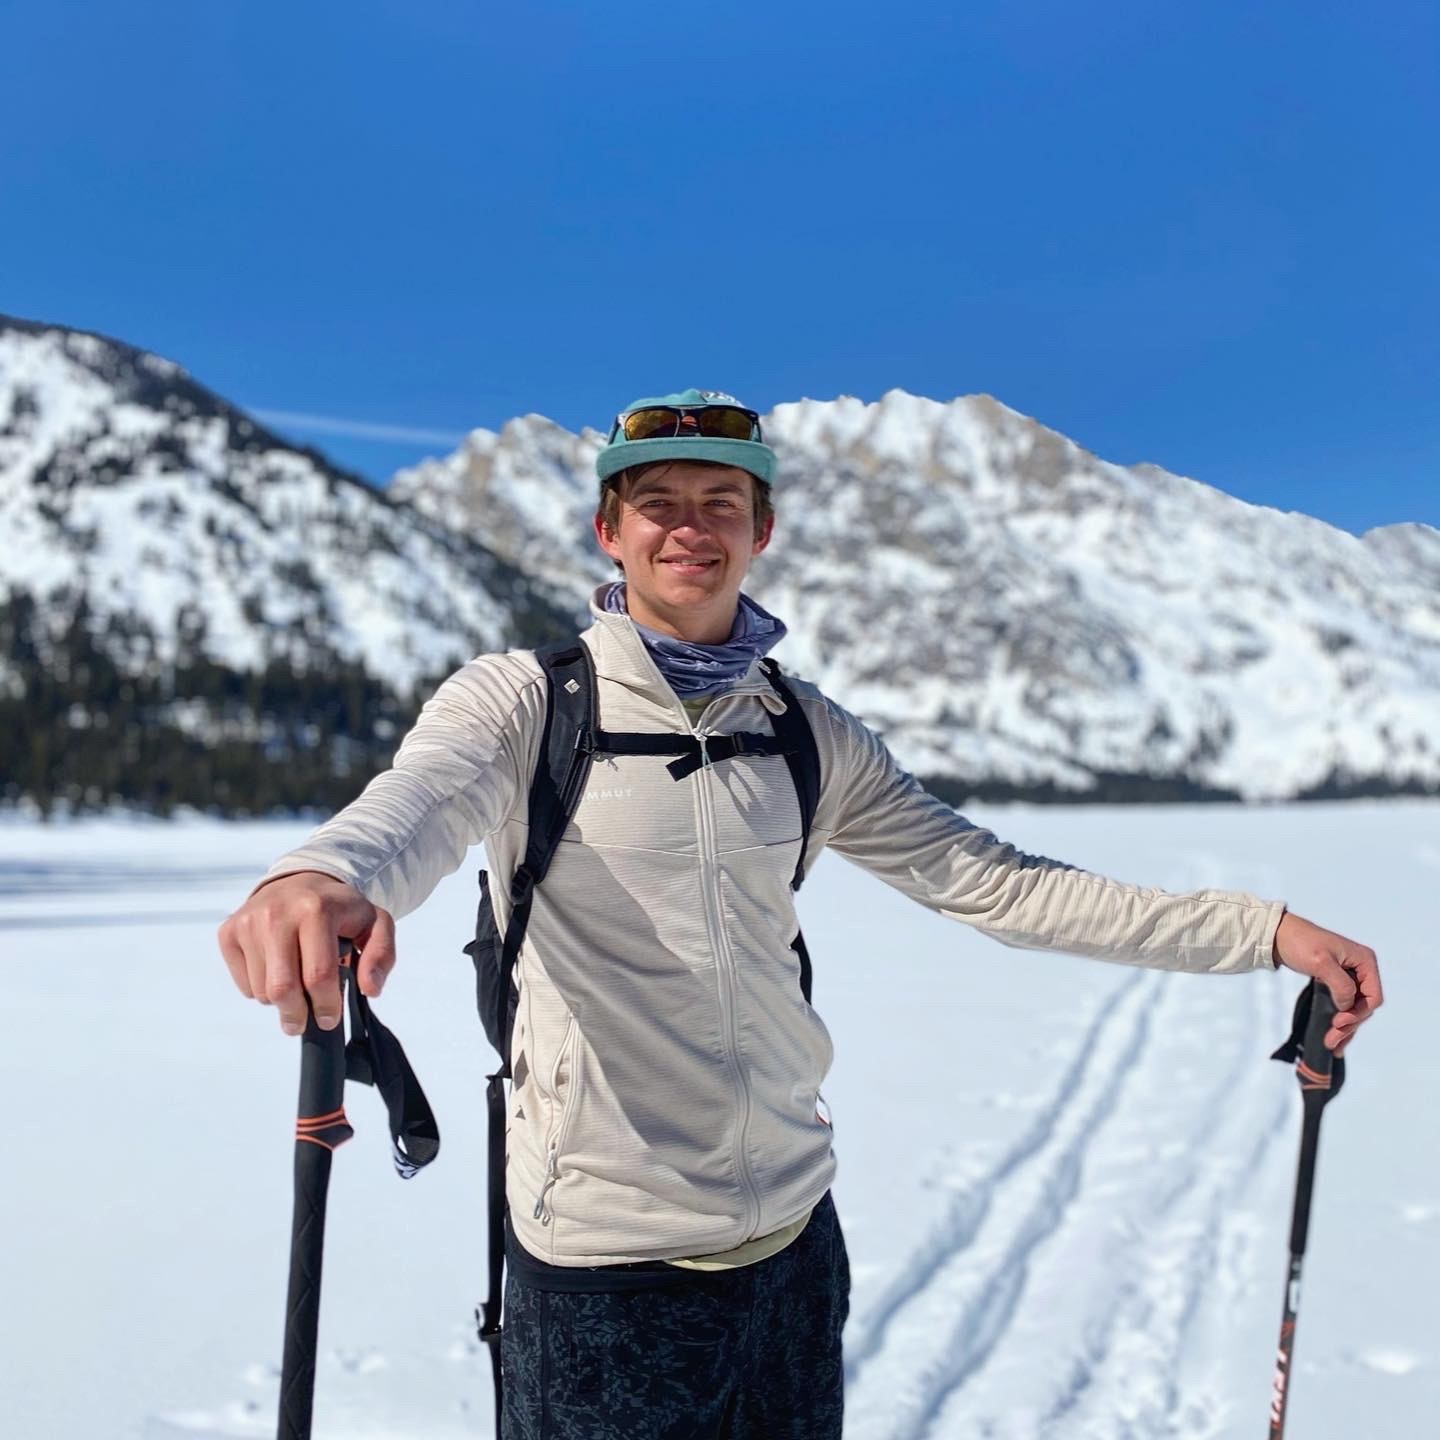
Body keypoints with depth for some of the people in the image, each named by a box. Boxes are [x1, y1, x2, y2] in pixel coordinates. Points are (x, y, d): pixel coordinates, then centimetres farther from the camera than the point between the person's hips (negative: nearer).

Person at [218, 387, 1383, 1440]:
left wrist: (1264, 931, -3)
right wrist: (318, 878, -52)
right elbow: (412, 810, -27)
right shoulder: (522, 703, -8)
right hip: (605, 1258, -4)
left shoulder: (807, 734, 5)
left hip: (794, 1236, 4)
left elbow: (985, 878, 3)